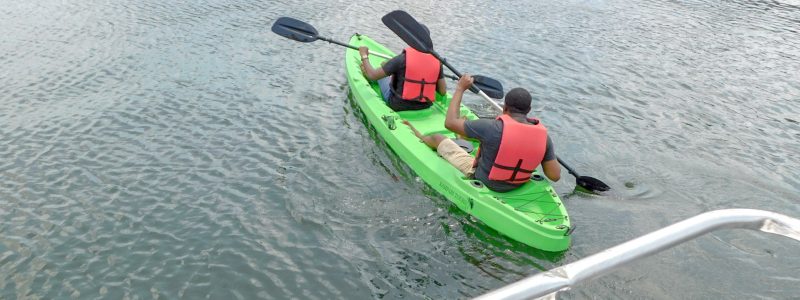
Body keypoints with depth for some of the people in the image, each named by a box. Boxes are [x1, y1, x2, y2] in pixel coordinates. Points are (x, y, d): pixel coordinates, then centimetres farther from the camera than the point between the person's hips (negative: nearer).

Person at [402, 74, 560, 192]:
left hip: (481, 180, -5)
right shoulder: (543, 137, -20)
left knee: (438, 138, 14)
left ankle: (420, 137, 47)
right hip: (516, 188, 5)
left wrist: (460, 88, -11)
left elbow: (450, 122, -22)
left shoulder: (492, 128, -32)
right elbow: (555, 176, -13)